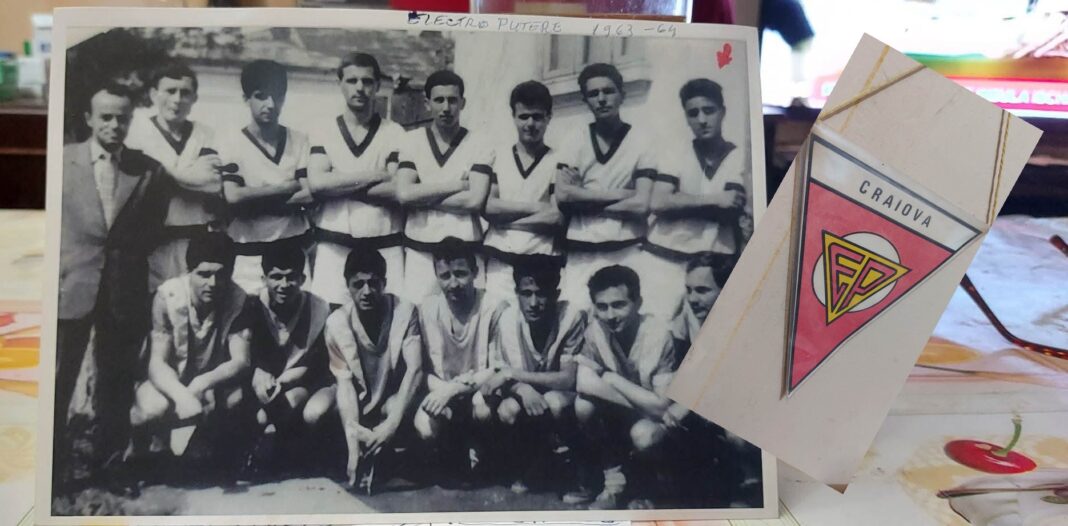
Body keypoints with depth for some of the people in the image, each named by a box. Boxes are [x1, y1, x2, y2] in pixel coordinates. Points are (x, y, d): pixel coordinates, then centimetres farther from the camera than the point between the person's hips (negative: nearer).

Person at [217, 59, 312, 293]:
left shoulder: (299, 141, 5)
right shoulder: (230, 142, -1)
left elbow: (309, 195, -5)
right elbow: (233, 197, -13)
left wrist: (254, 201, -11)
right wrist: (289, 186, -8)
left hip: (294, 248, 2)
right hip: (250, 254, -1)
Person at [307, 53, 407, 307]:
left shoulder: (394, 133, 5)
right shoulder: (323, 131, 9)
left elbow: (398, 191, -6)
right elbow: (316, 184, -6)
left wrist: (338, 185, -7)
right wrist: (375, 174, -8)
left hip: (384, 245, 0)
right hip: (334, 245, 1)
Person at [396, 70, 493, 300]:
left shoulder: (478, 146, 1)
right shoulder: (412, 141, 6)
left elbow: (474, 201, -11)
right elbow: (403, 194, -7)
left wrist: (422, 198, -7)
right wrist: (454, 185, -8)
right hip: (419, 250, 1)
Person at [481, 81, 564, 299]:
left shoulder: (558, 161, 5)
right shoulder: (497, 157, 12)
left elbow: (557, 217, -5)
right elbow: (487, 207, 1)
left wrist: (506, 218, -4)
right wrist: (534, 207, -7)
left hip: (541, 261, -1)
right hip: (499, 259, 2)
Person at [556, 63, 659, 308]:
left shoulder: (641, 141, 2)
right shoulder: (576, 141, 8)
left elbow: (641, 206, -8)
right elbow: (563, 195, -4)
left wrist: (584, 200, -4)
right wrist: (620, 195, -6)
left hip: (627, 252, -1)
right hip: (581, 253, 1)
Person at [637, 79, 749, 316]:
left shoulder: (737, 157, 6)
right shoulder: (677, 156, 9)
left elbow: (731, 210, -7)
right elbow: (659, 203, -7)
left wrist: (681, 203, -8)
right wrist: (714, 200, -10)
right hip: (665, 258, 1)